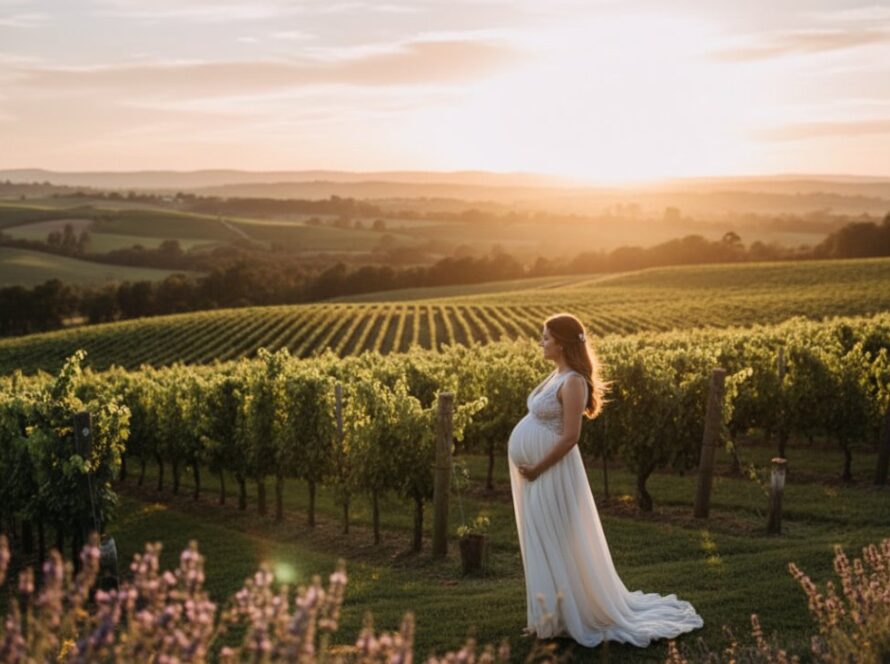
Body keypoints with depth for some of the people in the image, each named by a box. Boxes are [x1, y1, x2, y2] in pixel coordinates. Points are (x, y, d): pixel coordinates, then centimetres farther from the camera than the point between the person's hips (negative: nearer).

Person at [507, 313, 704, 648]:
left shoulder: (572, 382, -18)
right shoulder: (558, 375, 12)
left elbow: (570, 436, -22)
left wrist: (537, 469, -17)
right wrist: (531, 469, 14)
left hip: (551, 473, -10)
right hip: (538, 473, 10)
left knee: (557, 545, -1)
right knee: (544, 545, 15)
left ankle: (560, 619, 9)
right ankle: (552, 614, 24)